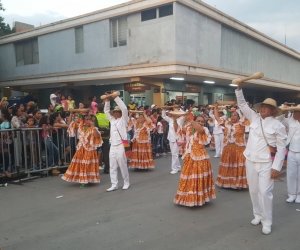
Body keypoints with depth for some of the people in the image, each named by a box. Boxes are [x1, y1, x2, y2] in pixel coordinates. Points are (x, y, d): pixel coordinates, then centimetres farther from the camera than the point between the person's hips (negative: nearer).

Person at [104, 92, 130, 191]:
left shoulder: (123, 120, 0)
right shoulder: (112, 120, 17)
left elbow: (124, 108, -11)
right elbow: (106, 111, 22)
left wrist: (116, 97, -9)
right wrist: (107, 101, 8)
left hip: (121, 146, -6)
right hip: (112, 146, 6)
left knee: (123, 166, 0)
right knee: (112, 167, 5)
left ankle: (126, 183, 16)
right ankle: (114, 185, 11)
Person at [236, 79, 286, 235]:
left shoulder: (278, 126, -7)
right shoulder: (254, 118, 5)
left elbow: (281, 148, -7)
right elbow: (242, 104, 8)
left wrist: (276, 167, -13)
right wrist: (239, 88, -5)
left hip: (266, 164, -4)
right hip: (250, 161, 5)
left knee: (265, 192, -5)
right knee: (253, 190, 13)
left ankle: (267, 222, 10)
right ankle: (258, 215, 31)